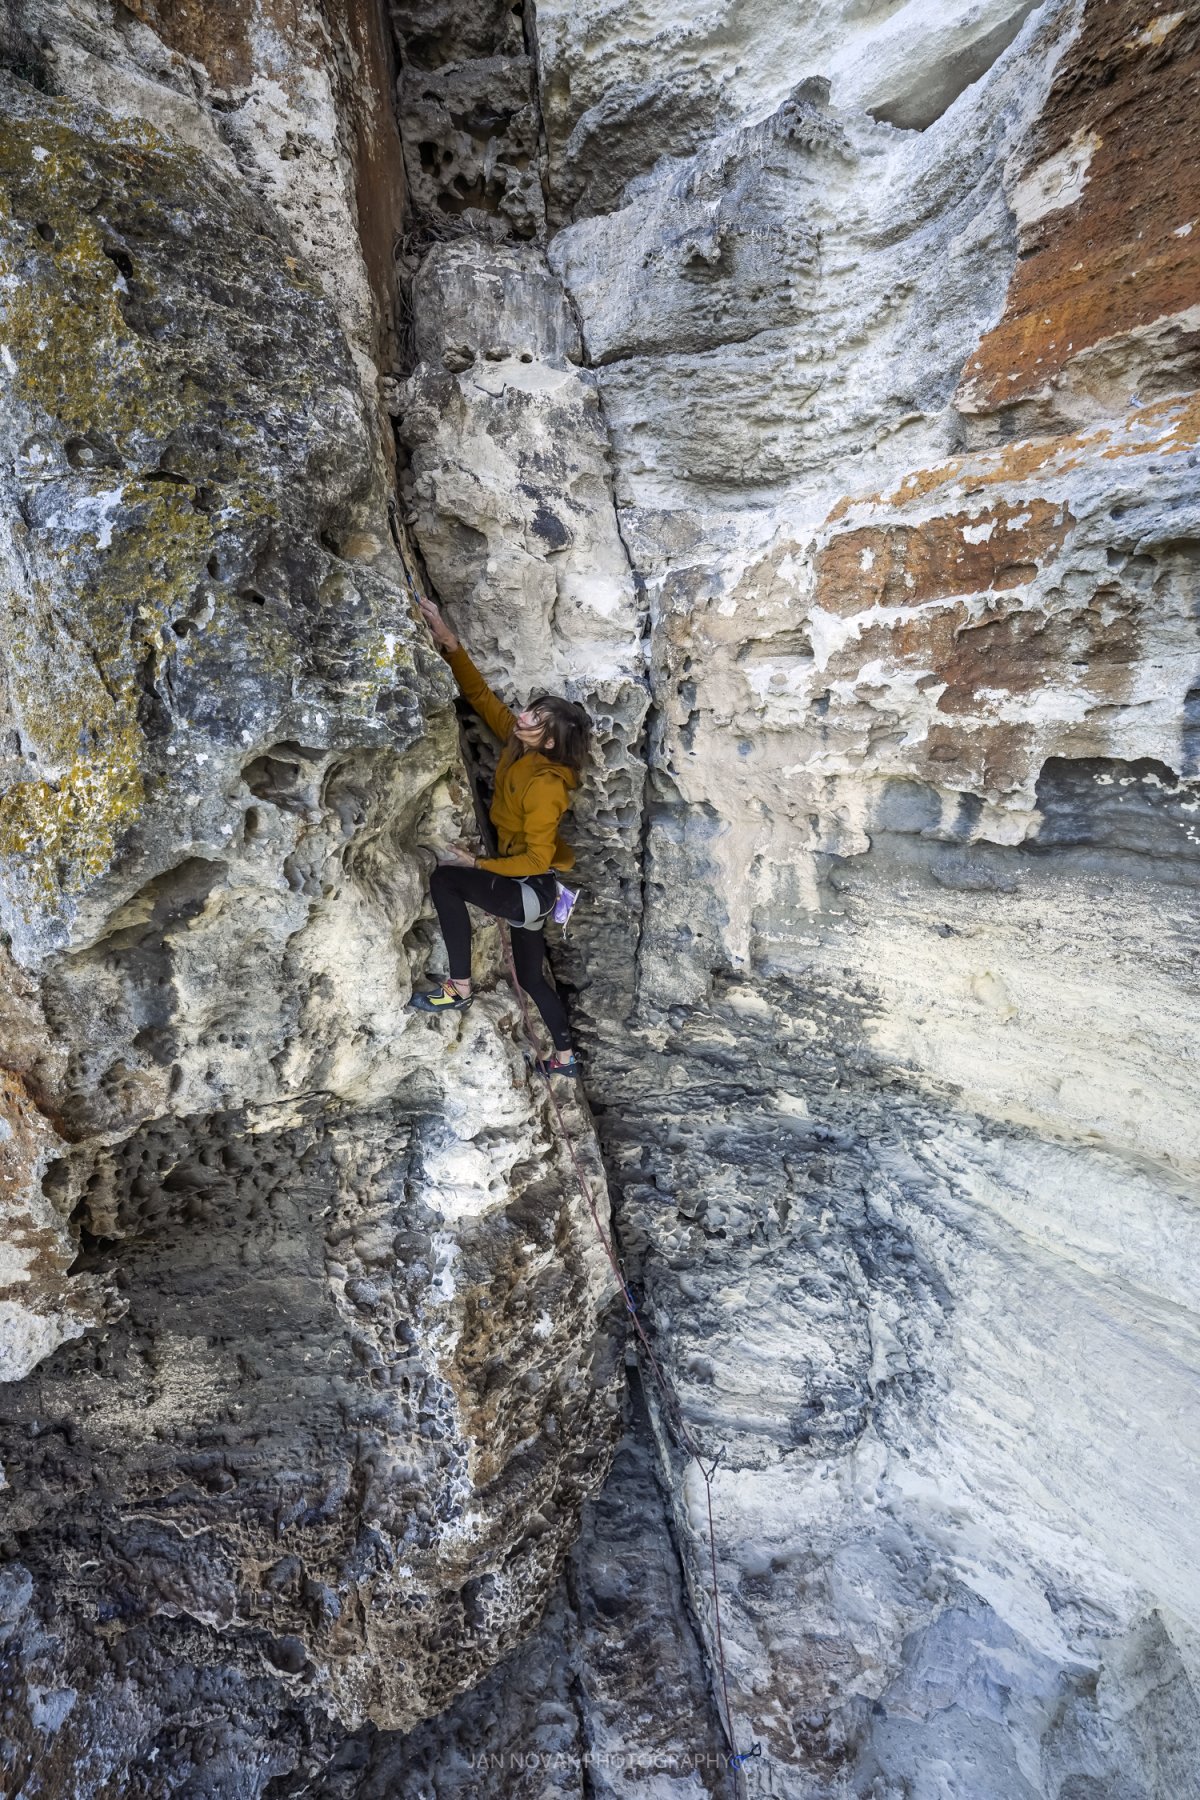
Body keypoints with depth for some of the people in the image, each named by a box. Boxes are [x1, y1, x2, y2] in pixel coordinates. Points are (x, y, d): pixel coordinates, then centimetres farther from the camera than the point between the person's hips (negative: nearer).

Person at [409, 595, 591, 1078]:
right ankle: (565, 1059, 34)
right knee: (531, 975, 18)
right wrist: (449, 642, -5)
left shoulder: (545, 784, -25)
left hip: (531, 888, -9)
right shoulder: (518, 744, -2)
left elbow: (537, 860, -24)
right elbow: (480, 695, 4)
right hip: (526, 887, 9)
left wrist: (474, 863, -21)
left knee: (444, 878, -22)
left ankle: (459, 988, -16)